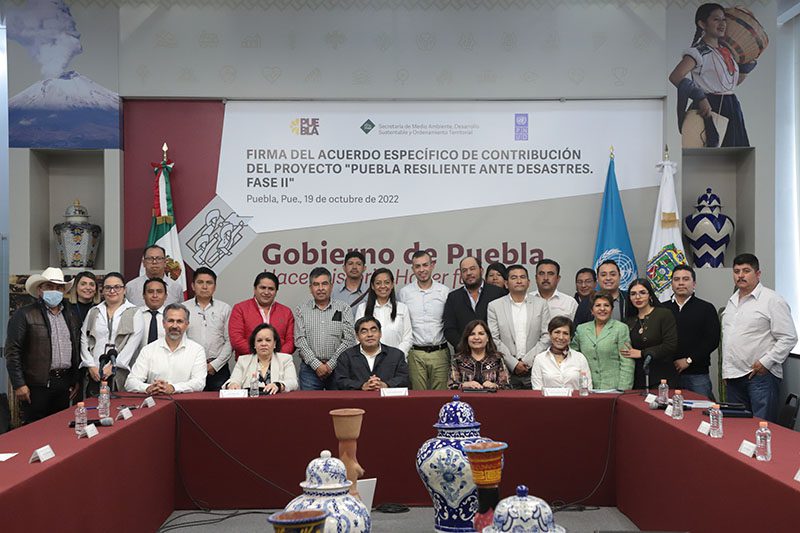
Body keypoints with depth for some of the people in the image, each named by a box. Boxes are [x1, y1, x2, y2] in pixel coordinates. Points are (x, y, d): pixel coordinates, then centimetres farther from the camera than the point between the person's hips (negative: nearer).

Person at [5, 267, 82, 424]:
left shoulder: (71, 315, 13)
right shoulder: (24, 315, -4)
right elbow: (12, 352, -7)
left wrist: (76, 380, 11)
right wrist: (19, 385, -12)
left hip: (64, 384, 5)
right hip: (37, 385, -5)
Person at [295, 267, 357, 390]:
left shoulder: (344, 308, 5)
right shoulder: (301, 310, 8)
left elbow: (349, 340, -2)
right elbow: (300, 341, -1)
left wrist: (330, 365, -9)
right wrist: (317, 365, -10)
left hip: (337, 367, 0)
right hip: (310, 368, 1)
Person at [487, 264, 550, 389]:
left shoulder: (541, 304, 10)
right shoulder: (494, 306, 6)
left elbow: (546, 336, 4)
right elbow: (493, 339, 0)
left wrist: (528, 360, -6)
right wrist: (513, 363, -7)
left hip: (534, 369, 1)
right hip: (506, 372, -1)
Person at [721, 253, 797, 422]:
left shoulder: (772, 300, -7)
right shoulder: (732, 301, 17)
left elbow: (788, 338, -10)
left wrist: (765, 363, -14)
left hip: (761, 375, -7)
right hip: (734, 376, 7)